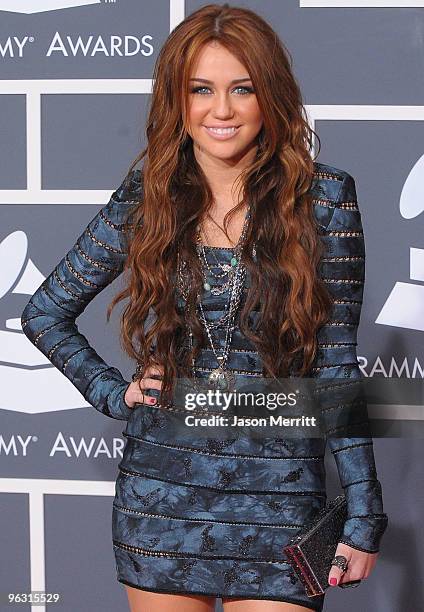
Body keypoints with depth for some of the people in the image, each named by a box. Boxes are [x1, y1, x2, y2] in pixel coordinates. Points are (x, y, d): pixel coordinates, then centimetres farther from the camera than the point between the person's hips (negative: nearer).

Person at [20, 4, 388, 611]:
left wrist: (364, 514, -5)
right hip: (161, 488, 2)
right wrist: (113, 393, 2)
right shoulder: (145, 198, 2)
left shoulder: (324, 198, -4)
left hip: (277, 496, -2)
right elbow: (44, 313, 14)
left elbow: (336, 364, -3)